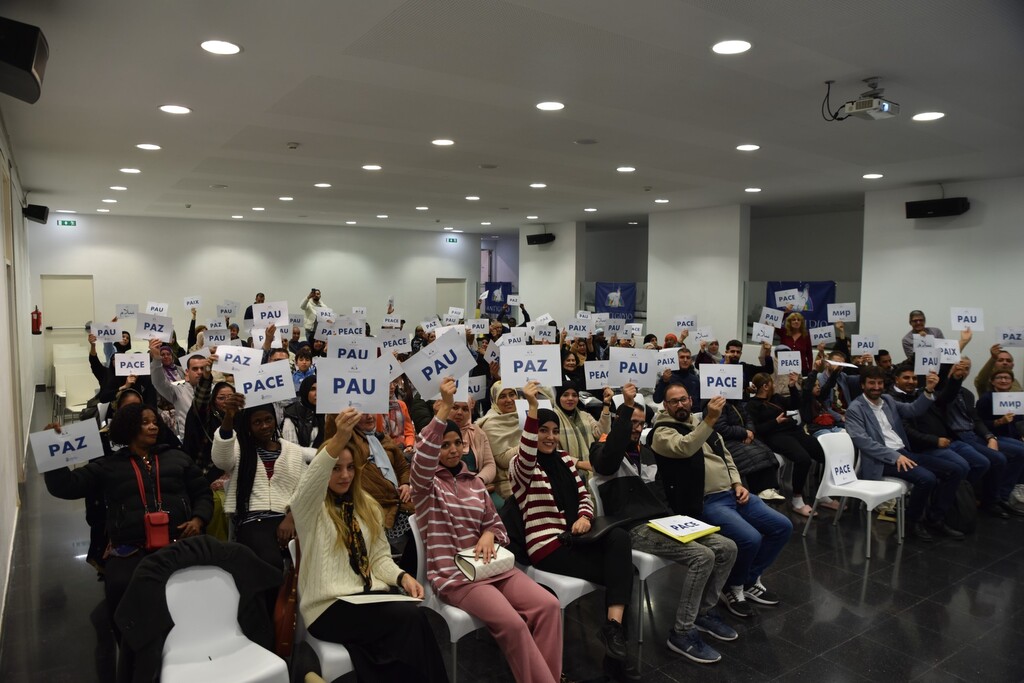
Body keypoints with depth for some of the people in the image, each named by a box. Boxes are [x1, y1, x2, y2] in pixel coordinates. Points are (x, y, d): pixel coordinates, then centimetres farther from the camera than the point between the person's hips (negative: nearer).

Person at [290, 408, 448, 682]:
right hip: (328, 607, -5)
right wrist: (337, 440, -45)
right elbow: (309, 482, -27)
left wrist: (402, 577, -9)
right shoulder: (309, 507, -2)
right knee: (411, 617, -28)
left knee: (412, 616, -29)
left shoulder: (368, 507, 15)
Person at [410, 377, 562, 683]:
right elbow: (422, 459, -26)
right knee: (512, 623, -27)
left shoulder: (475, 482, 15)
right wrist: (444, 407, -35)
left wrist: (488, 535, -7)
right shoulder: (426, 485, -2)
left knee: (549, 606, -17)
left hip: (491, 566, 6)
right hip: (454, 574, -5)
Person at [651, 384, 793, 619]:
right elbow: (684, 448, -29)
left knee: (782, 526, 1)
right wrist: (710, 419, -36)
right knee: (750, 538, -27)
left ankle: (750, 580, 16)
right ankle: (732, 588, 2)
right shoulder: (663, 432, -7)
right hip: (705, 502, -8)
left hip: (732, 494, 8)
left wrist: (737, 484, 5)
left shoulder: (703, 425, 18)